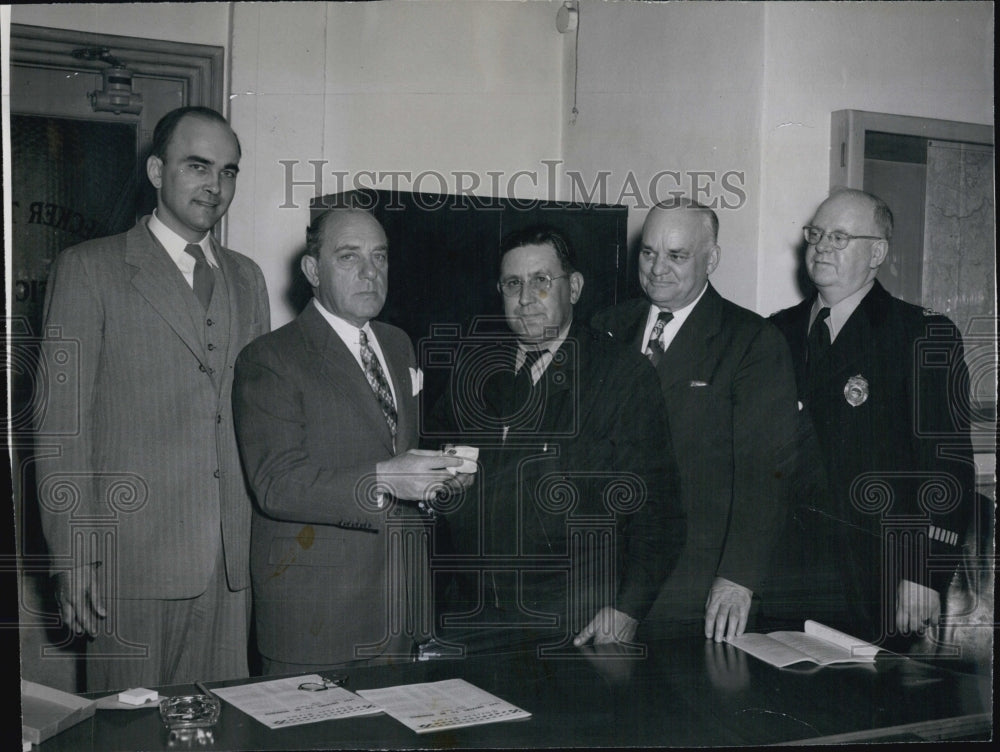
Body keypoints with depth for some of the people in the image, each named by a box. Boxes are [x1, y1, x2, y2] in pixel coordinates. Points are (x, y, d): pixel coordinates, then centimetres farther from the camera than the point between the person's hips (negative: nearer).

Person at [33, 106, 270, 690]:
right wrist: (73, 559, -9)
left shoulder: (247, 278, 16)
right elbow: (62, 424, -4)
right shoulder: (89, 270, 0)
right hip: (134, 559, -4)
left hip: (233, 561, 4)